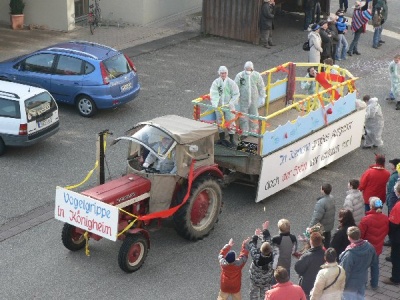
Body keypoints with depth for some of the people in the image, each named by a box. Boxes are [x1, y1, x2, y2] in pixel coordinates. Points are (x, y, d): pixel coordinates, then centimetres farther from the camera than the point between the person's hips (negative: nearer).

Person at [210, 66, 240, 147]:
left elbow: (236, 94, -5)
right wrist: (215, 104, -27)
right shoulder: (216, 82, -4)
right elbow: (213, 94, -12)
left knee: (230, 122, 1)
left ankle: (232, 139, 11)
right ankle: (222, 138, 25)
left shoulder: (231, 82, -6)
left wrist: (231, 103, -16)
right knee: (220, 122, 11)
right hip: (219, 106, 1)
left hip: (229, 106, -1)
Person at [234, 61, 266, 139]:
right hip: (243, 100, -2)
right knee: (243, 116, 2)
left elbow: (261, 86, 6)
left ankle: (254, 131, 30)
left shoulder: (256, 75, -3)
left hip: (254, 99, 2)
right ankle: (244, 132, 14)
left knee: (254, 115, 13)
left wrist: (262, 97, 5)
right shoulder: (240, 75, -9)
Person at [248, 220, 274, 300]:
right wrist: (265, 229, -4)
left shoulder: (256, 256, -39)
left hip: (255, 280, -2)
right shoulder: (271, 256, -32)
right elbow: (268, 240, -16)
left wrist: (256, 235, -4)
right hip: (267, 281, 2)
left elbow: (252, 244, -19)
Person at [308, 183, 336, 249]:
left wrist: (310, 227, -20)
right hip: (329, 225, 8)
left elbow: (316, 217, -29)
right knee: (327, 241, 21)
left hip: (321, 228, -8)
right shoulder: (331, 198, -4)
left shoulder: (321, 203, -32)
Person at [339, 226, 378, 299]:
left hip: (351, 285, -6)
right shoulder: (369, 247, -15)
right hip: (362, 280, 6)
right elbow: (374, 262, 2)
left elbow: (345, 272, -25)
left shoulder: (349, 254, -35)